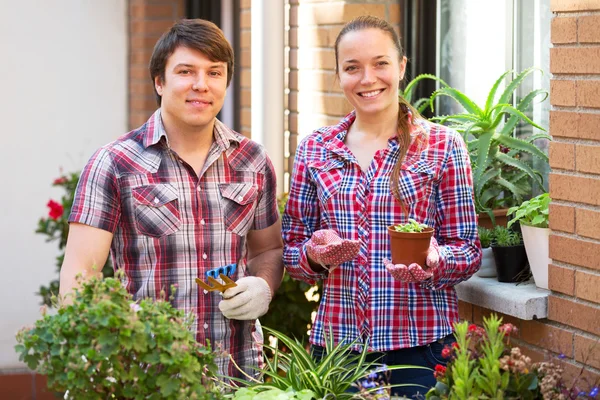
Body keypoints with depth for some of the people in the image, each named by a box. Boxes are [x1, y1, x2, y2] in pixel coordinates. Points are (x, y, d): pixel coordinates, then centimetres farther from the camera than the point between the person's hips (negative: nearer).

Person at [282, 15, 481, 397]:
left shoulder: (443, 146, -2)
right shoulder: (314, 150, 6)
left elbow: (467, 249, 0)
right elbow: (291, 248, 11)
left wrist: (433, 262, -20)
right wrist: (314, 254, -11)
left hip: (420, 341, -2)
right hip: (335, 338, 2)